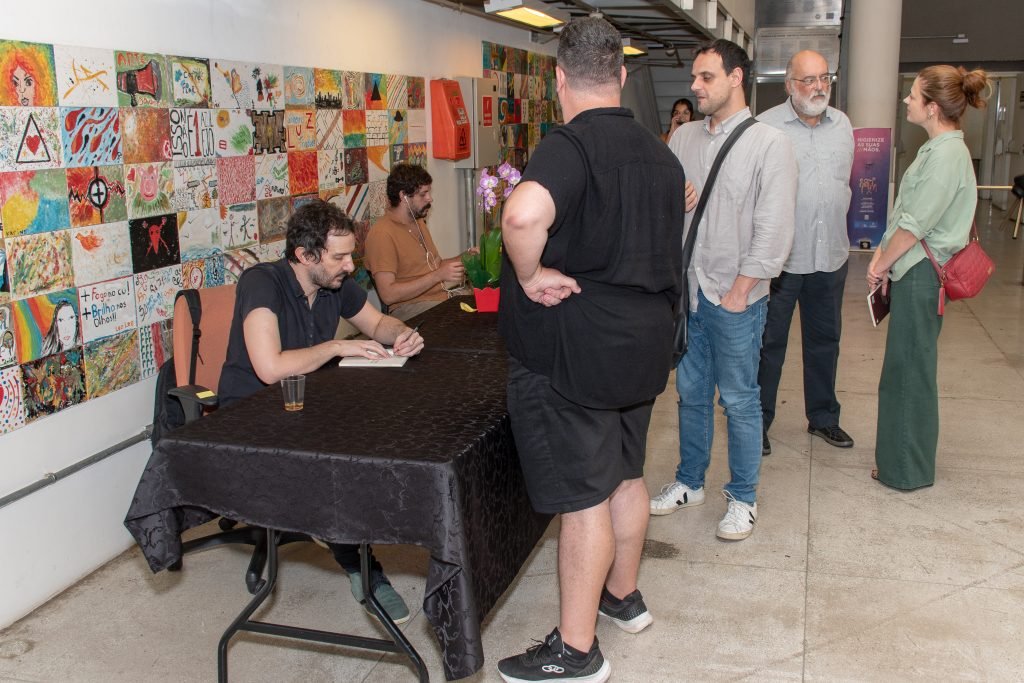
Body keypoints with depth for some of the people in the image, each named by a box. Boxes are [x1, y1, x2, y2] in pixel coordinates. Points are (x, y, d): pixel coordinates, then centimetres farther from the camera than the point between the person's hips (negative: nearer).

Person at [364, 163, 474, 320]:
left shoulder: (418, 222, 17)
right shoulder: (382, 233, -13)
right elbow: (388, 294, -20)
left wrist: (463, 258, 8)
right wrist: (438, 275, -21)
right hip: (409, 306, -8)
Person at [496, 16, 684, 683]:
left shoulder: (570, 144, -18)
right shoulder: (661, 154, 9)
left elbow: (525, 212, -40)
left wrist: (529, 275, -24)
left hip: (574, 349, -8)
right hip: (643, 341, 8)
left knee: (584, 496, 0)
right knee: (626, 474, 21)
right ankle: (624, 595, 40)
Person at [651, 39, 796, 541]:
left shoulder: (769, 144, -9)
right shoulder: (684, 137, 7)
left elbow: (773, 231, -13)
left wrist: (738, 293, -14)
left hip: (735, 297, -5)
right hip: (686, 290, 5)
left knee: (739, 401, 6)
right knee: (691, 393, 16)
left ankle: (743, 498, 23)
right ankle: (689, 482, 33)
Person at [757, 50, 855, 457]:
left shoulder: (842, 125, 9)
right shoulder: (766, 127, -10)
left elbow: (845, 183, 17)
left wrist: (836, 231, 14)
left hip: (830, 256, 6)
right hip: (780, 257, -5)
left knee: (825, 339, 16)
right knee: (769, 342, 4)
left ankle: (823, 416, 31)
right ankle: (758, 421, 18)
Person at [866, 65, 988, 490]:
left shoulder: (947, 155, -19)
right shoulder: (938, 149, 12)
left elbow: (914, 225, -20)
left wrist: (881, 266, -9)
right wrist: (883, 256, 4)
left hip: (921, 275, -10)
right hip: (912, 271, 10)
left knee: (909, 370, 1)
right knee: (905, 368, 17)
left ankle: (907, 470, 15)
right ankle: (900, 456, 31)